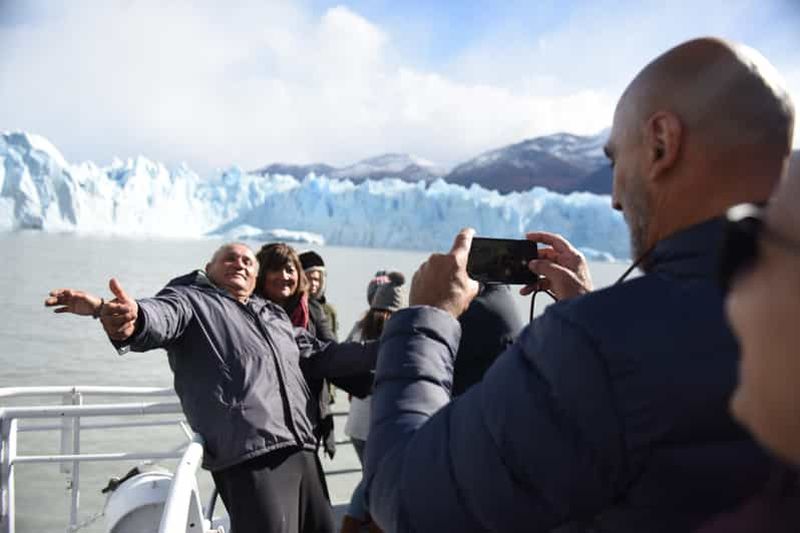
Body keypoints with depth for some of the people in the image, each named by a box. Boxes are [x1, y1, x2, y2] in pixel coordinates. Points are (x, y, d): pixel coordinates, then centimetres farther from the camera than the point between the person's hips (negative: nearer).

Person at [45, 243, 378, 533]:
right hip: (250, 454, -7)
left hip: (299, 450, 8)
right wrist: (134, 319, -42)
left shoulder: (274, 314, 27)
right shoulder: (191, 300, 6)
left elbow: (320, 356, 31)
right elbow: (162, 315, -17)